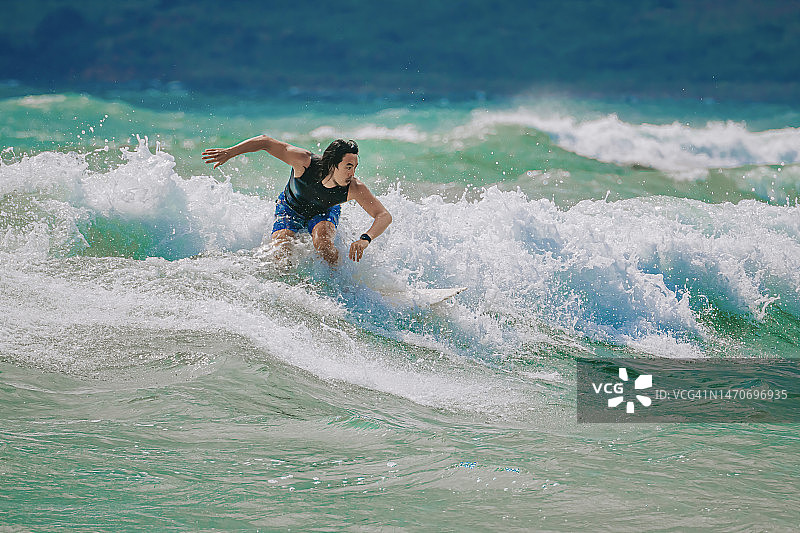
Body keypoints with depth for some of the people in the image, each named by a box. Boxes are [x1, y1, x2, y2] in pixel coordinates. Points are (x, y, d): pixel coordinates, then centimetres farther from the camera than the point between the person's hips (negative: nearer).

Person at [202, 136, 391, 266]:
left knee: (322, 240, -31)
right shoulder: (305, 162, -40)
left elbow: (384, 216, -36)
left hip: (325, 212, 0)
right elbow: (266, 142, -31)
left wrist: (365, 239, -55)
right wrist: (229, 152, -33)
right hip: (291, 207, 0)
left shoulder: (354, 188, -36)